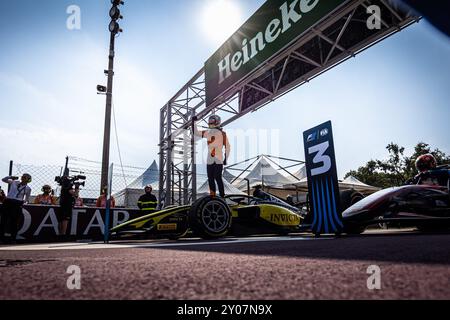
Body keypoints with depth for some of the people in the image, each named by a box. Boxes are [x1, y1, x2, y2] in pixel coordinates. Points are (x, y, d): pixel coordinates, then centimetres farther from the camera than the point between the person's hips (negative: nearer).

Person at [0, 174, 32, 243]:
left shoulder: (28, 188, 5)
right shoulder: (14, 182, 9)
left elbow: (27, 199, 14)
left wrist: (23, 202, -3)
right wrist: (11, 177, 1)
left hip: (17, 204, -2)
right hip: (7, 202, 2)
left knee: (13, 222, 0)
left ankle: (13, 239, 9)